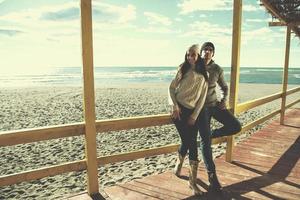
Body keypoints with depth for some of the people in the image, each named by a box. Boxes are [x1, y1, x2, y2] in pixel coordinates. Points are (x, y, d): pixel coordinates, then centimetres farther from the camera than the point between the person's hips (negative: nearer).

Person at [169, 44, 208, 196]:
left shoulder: (203, 75, 6)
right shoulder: (183, 70, 5)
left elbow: (202, 98, 3)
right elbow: (171, 88, 3)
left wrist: (194, 115, -4)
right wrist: (175, 106, -10)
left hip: (192, 112, 1)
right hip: (179, 110, -1)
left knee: (192, 144, -1)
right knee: (187, 142, -6)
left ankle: (193, 181, 12)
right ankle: (179, 162, 23)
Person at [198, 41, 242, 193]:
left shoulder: (217, 70, 1)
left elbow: (224, 87, 16)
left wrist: (224, 100, -1)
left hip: (214, 105, 4)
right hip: (200, 107, -4)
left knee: (235, 126, -11)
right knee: (205, 141, -6)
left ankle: (212, 134, 16)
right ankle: (212, 176, 5)